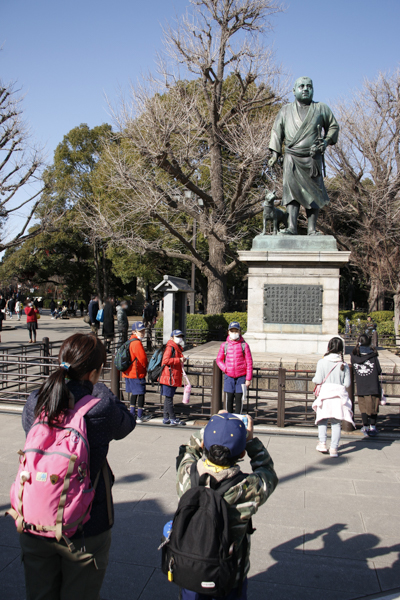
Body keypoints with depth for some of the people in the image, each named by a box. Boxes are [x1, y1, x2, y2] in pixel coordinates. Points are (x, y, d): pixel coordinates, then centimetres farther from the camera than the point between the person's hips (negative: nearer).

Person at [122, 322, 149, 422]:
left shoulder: (130, 341, 13)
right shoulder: (137, 343, -18)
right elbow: (143, 358, -19)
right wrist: (146, 367, 2)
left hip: (128, 373, 10)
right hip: (137, 374, -10)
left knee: (133, 392, 18)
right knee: (141, 393, -2)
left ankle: (132, 414, 26)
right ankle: (140, 417, 2)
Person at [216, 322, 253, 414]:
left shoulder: (244, 345, -3)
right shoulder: (224, 345, 3)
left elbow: (249, 362, -1)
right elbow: (219, 360, 15)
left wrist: (248, 379, -4)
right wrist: (225, 369, -4)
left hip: (241, 376, -2)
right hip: (229, 376, 2)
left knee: (239, 398, 1)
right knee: (229, 398, 5)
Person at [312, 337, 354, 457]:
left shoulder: (322, 362, -6)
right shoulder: (344, 365, -1)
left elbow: (318, 380, -8)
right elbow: (347, 383, -1)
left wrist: (314, 378, 14)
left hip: (325, 394, -1)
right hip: (339, 394, 1)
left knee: (322, 420, 17)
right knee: (336, 423, 6)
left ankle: (322, 443, 9)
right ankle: (334, 448, 5)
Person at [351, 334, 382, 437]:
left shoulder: (354, 356, -3)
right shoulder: (373, 356, -9)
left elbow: (354, 370, 6)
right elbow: (379, 371, -2)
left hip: (361, 387, 2)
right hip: (373, 386, -2)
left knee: (363, 407, 13)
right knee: (373, 406, 11)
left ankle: (365, 427, 14)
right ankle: (372, 427, 13)